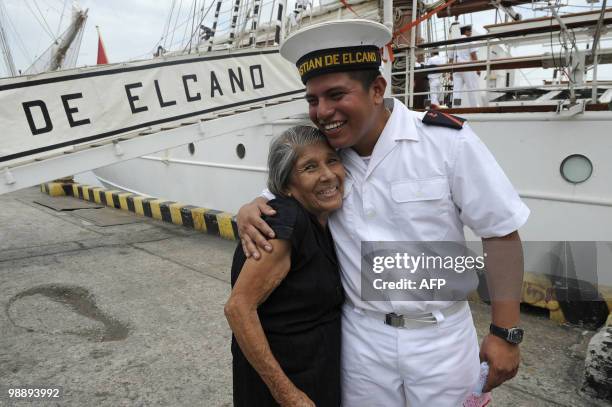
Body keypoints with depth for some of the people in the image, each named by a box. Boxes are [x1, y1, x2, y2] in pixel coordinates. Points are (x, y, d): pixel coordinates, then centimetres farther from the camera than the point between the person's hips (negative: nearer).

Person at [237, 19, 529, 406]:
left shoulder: (447, 139, -16)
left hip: (442, 338, -2)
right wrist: (249, 211, -15)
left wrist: (506, 332, -7)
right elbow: (277, 198, 9)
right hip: (360, 338, 3)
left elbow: (501, 232, -9)